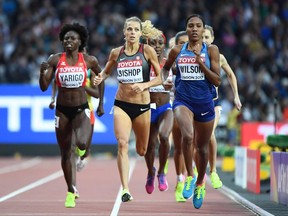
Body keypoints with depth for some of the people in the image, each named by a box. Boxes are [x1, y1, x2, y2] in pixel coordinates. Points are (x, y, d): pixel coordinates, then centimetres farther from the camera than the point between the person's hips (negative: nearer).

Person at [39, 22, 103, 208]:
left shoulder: (89, 60, -4)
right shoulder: (55, 60, -4)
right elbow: (44, 87, -5)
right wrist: (42, 72, -24)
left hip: (82, 109, -2)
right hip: (62, 110, 2)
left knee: (81, 143, -28)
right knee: (65, 153, 9)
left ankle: (82, 151, 13)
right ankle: (71, 192, 25)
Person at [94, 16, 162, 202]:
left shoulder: (147, 51, -5)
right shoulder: (116, 53, 3)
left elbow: (160, 78, -2)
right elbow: (106, 71, 20)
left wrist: (144, 85, -18)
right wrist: (100, 78, -2)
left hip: (142, 105, -1)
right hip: (121, 104, 1)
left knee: (142, 150, 11)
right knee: (122, 144, -19)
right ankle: (125, 190, -23)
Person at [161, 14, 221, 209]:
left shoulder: (211, 50, -3)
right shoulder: (177, 51, 1)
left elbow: (217, 81, -8)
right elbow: (166, 67, 21)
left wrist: (200, 62, -17)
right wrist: (164, 80, 0)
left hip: (204, 103, 1)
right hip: (183, 100, -1)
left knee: (202, 147, 14)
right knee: (187, 136, -30)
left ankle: (200, 184, 37)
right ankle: (189, 177, -10)